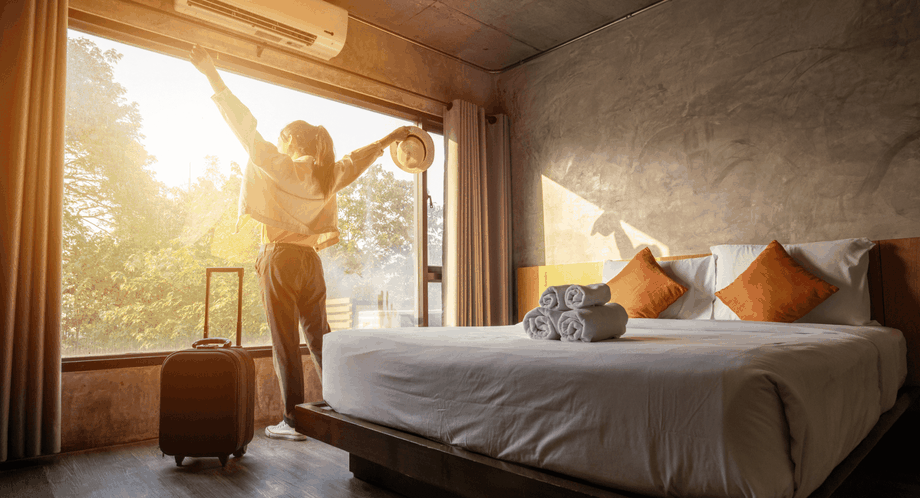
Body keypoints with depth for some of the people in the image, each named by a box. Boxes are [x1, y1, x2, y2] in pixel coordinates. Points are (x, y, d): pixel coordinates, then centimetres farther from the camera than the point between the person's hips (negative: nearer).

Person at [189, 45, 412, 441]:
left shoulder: (279, 167, -6)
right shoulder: (328, 176, 10)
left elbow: (246, 126, -6)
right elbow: (358, 159, 25)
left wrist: (213, 75, -2)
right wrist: (388, 140, 39)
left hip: (280, 259, -5)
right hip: (310, 261, 6)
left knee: (285, 342, 0)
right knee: (320, 338, 12)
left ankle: (294, 420, 7)